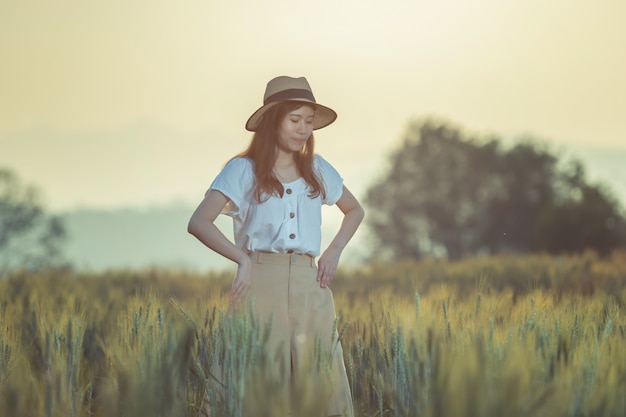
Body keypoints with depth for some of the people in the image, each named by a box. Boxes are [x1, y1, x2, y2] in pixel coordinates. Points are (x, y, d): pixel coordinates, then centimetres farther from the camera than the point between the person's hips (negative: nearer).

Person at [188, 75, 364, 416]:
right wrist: (244, 261, -18)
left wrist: (334, 253, 12)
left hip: (310, 286, 4)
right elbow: (198, 223, -9)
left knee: (326, 385, -3)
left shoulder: (317, 170, 13)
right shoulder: (243, 170, 1)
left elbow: (355, 210, 28)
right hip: (262, 283, -3)